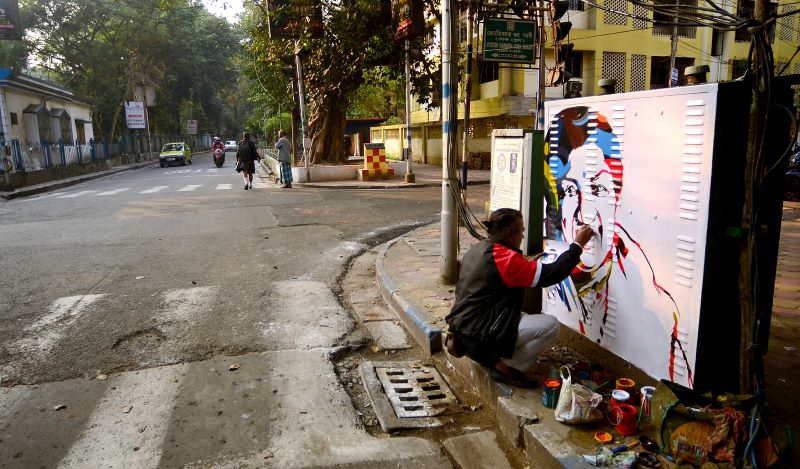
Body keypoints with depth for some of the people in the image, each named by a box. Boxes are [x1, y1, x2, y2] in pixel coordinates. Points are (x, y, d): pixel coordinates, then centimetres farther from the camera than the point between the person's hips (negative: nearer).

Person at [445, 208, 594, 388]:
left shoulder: (479, 249, 8)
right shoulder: (505, 258, -20)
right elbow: (550, 274, -16)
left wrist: (526, 263, 11)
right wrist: (578, 245, -7)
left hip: (463, 326, 10)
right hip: (478, 333, -10)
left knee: (525, 318, 27)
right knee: (550, 325, -11)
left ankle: (496, 359, 14)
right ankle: (505, 367, 0)